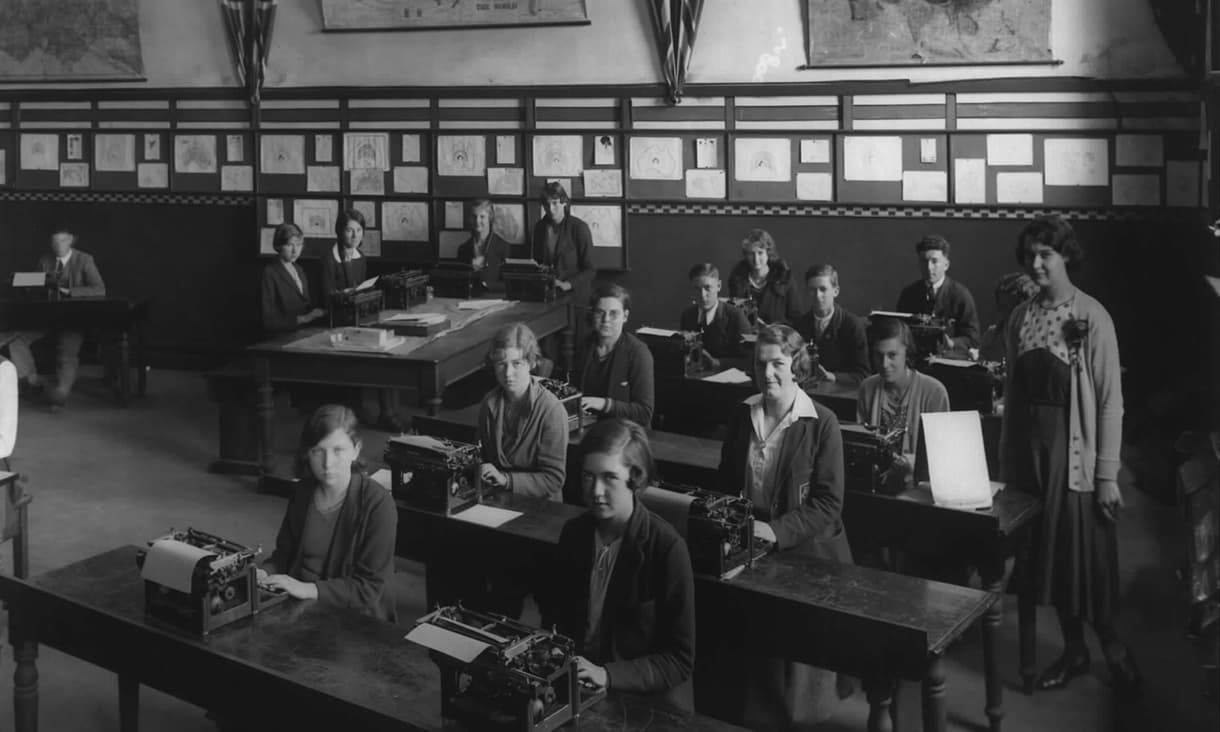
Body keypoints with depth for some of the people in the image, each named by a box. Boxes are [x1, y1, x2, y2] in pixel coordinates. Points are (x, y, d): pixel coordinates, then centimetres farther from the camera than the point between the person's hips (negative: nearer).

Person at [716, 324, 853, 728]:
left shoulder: (822, 423, -7)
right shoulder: (742, 414, 7)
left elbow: (828, 503, -9)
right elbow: (727, 483, 17)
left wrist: (776, 530, -18)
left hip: (805, 549, -3)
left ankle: (790, 714, 4)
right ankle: (750, 713, 5)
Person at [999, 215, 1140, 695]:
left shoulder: (1091, 317, -10)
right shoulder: (1021, 317, 5)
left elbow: (1111, 401, -11)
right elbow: (1014, 391, 9)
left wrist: (1108, 474, -14)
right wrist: (1005, 459, 8)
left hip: (1075, 447, -5)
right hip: (1030, 447, 5)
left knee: (1088, 550, 2)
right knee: (1048, 550, 11)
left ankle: (1111, 644, 26)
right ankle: (1073, 648, 27)